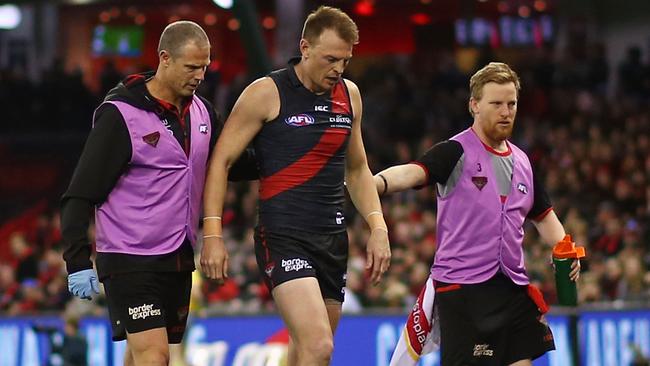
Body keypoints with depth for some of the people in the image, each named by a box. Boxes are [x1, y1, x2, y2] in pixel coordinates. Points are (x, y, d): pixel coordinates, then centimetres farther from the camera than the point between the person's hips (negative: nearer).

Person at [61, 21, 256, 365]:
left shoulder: (201, 111, 7)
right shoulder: (119, 115, -13)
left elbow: (232, 166, 22)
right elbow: (80, 195, -12)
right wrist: (78, 262, -19)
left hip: (178, 258, 7)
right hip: (130, 259, -7)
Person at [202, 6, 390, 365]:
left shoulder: (349, 95, 12)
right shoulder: (266, 93, -6)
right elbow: (220, 161, -3)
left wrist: (377, 228, 13)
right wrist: (212, 234, -11)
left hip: (333, 239, 6)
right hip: (282, 238, -6)